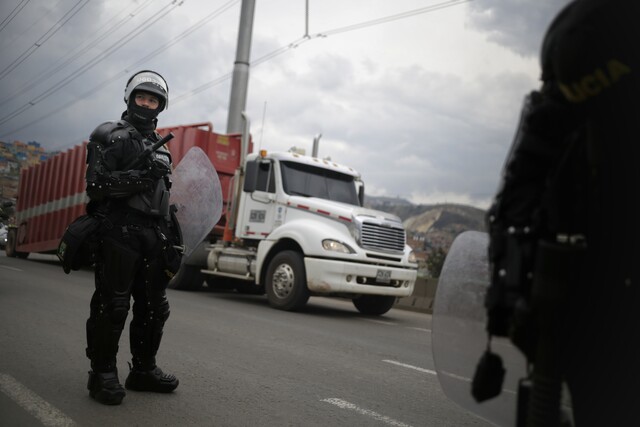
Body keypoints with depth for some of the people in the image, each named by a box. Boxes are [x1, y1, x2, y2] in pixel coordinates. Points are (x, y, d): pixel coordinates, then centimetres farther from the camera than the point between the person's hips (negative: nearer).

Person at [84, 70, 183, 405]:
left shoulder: (159, 146, 22)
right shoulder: (112, 137, 0)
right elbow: (96, 185, -13)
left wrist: (170, 239, 18)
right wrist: (141, 176, -24)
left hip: (152, 236, 7)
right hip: (119, 232, -7)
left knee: (154, 307, 9)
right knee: (112, 306, -4)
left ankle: (143, 369, 21)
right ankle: (102, 374, 8)